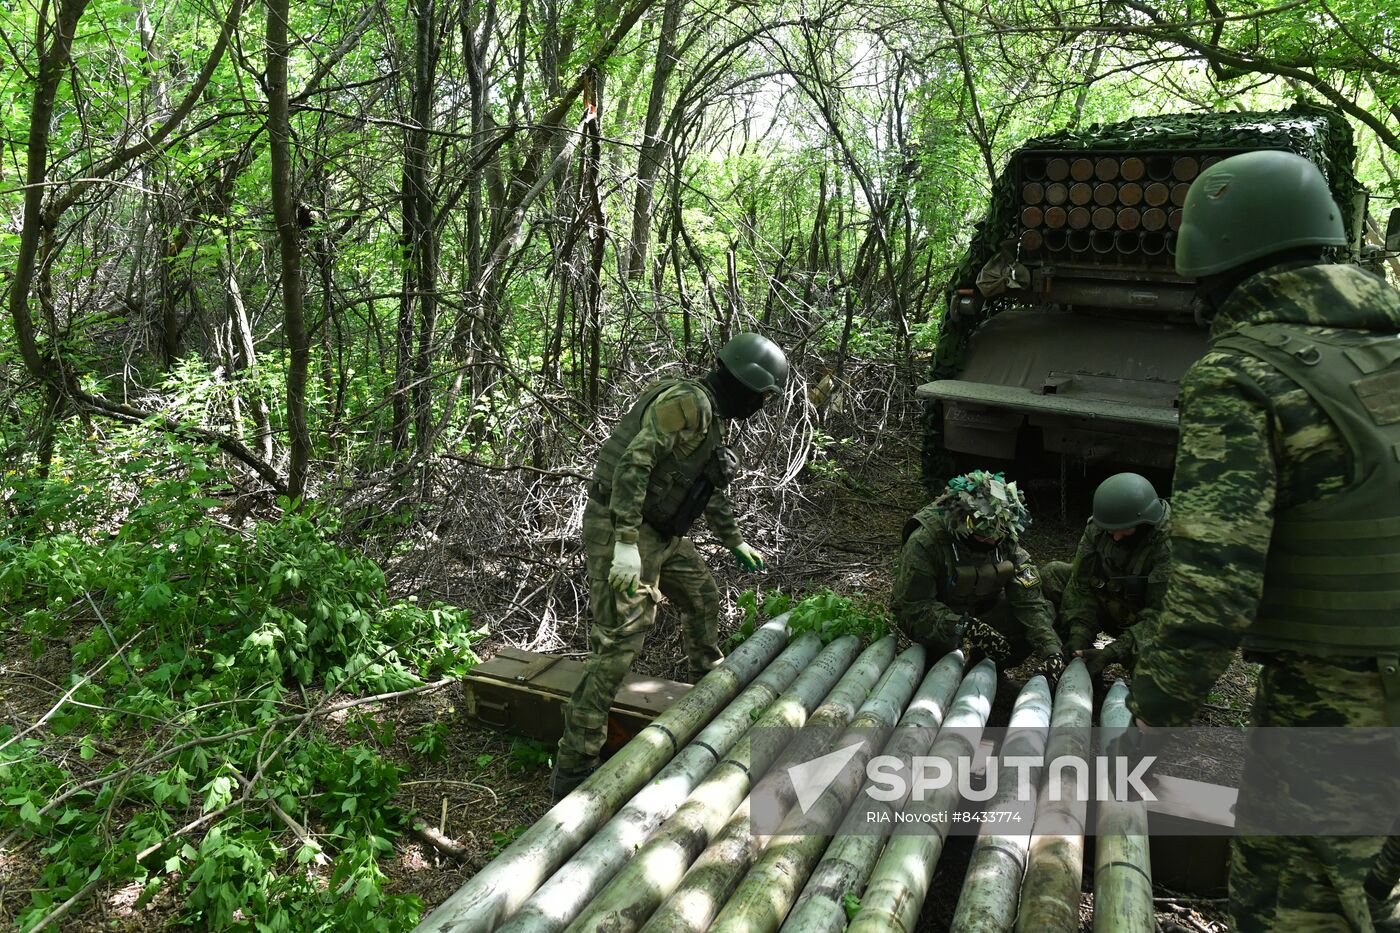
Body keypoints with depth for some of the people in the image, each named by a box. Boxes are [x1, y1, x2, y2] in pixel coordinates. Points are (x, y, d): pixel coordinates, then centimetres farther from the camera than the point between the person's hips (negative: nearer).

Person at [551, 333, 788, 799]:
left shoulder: (710, 416, 13)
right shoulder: (687, 402, -18)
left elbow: (708, 492, 26)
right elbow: (633, 464, -28)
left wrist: (736, 542, 33)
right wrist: (626, 546, -31)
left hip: (662, 533, 10)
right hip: (623, 530, -10)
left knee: (703, 597, 24)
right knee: (618, 643, -12)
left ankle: (710, 679, 52)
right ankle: (572, 768, -6)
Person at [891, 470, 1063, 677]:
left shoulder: (1005, 539, -14)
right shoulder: (925, 541, -30)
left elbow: (1028, 598, -17)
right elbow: (912, 607, -32)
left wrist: (1050, 650, -29)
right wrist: (965, 627, -44)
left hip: (984, 610, 5)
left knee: (1044, 613, -15)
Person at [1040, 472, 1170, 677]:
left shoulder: (1169, 547, -30)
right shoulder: (1097, 527, -16)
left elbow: (1159, 614, -30)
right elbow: (1082, 585, -14)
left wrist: (1113, 653, -36)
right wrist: (1079, 635, -26)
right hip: (1107, 605, 5)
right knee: (1050, 573, -12)